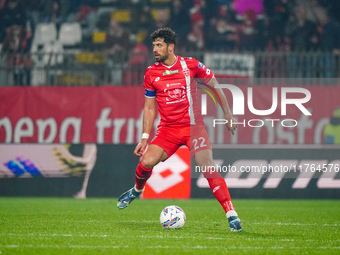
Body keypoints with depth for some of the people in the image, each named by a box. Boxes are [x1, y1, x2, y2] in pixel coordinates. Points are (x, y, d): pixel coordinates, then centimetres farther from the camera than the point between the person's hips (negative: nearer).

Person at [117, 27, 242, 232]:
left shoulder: (191, 65, -4)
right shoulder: (151, 73, 4)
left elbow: (216, 86, 9)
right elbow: (150, 108, 11)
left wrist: (228, 115, 9)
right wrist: (145, 138, 6)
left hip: (193, 126, -2)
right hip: (168, 129, 2)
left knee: (208, 168, -16)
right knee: (147, 162, -18)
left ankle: (231, 215, -13)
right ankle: (137, 190, 15)